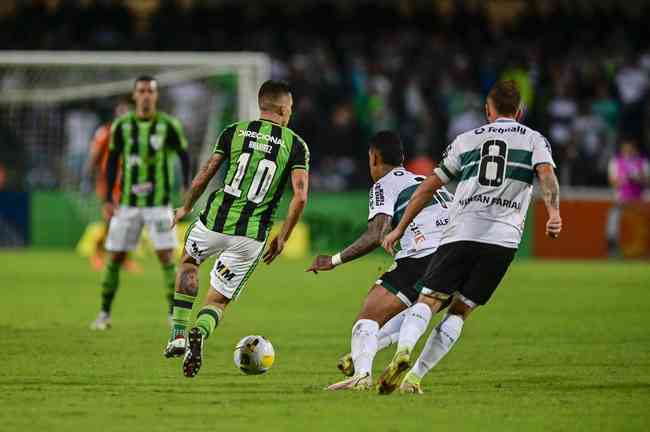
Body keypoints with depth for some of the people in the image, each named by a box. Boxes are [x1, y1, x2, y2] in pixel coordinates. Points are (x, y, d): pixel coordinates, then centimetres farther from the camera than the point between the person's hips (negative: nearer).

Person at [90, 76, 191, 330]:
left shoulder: (168, 125, -4)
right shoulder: (121, 126, 1)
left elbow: (184, 156, 4)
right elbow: (112, 161, 8)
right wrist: (107, 199, 5)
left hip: (159, 203, -2)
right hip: (127, 202, 2)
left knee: (166, 256, -9)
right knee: (115, 257, 4)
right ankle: (104, 314, 15)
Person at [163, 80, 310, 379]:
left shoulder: (234, 132, 4)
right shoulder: (296, 145, 1)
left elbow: (203, 177, 6)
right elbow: (300, 197, -8)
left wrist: (186, 208, 24)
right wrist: (282, 239, 3)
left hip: (214, 221, 1)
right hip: (251, 236, -1)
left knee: (188, 262, 34)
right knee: (218, 301, 15)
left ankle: (179, 335, 22)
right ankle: (199, 333, -20)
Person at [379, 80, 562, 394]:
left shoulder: (466, 140, 21)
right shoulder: (534, 140, 17)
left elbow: (429, 187, 22)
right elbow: (547, 174, -4)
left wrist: (400, 229, 27)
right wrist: (554, 213, -20)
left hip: (460, 233, 0)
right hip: (503, 238, 0)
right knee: (460, 311, 6)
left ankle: (403, 351, -27)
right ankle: (415, 377, -5)